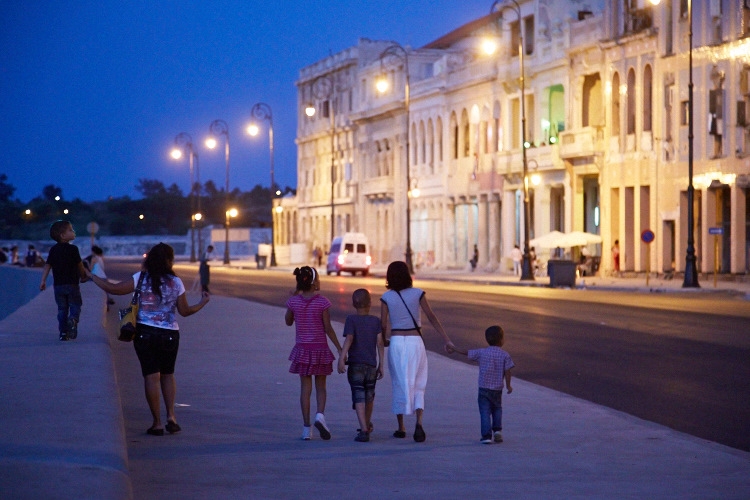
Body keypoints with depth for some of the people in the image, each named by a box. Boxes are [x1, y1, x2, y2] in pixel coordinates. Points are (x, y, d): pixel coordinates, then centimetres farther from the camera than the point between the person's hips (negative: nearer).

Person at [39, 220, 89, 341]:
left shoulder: (53, 250, 5)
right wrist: (83, 276, 17)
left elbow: (47, 266, 3)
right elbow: (80, 265, -1)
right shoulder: (73, 249, -8)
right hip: (72, 284, -4)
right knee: (75, 305, 3)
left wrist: (43, 281, 6)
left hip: (58, 285, 4)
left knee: (62, 309, 10)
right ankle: (73, 319, -28)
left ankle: (63, 333, 6)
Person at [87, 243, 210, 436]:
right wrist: (202, 303, 21)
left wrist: (91, 276, 6)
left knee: (151, 376, 1)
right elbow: (185, 311, 4)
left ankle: (157, 423, 0)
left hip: (145, 333, -1)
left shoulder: (141, 278, -5)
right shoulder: (176, 282, -2)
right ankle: (171, 415, 4)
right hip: (169, 334, 1)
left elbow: (112, 289, -8)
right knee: (168, 374, 18)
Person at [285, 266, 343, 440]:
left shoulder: (294, 301, -4)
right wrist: (339, 348, -1)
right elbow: (328, 328, -9)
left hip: (302, 348, 2)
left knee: (305, 388, 6)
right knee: (321, 387, 11)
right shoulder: (322, 302, -10)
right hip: (320, 347, -2)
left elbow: (288, 322, 12)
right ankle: (320, 414, -15)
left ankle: (306, 429, 3)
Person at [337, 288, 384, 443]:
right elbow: (379, 343, 1)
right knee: (369, 396, 21)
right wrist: (381, 365, 4)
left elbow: (349, 339, -17)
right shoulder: (376, 321, 4)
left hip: (355, 364, -3)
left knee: (359, 397, -5)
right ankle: (367, 425, 39)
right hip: (371, 364, 3)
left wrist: (342, 358, -23)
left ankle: (364, 430, -18)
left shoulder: (351, 319, -4)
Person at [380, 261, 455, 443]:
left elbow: (383, 324, -2)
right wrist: (447, 340, -5)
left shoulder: (387, 297, -2)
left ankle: (401, 428, 16)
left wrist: (384, 339, 19)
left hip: (396, 342, 0)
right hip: (415, 341, 0)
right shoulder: (417, 293, -2)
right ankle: (419, 423, -16)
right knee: (418, 385, 5)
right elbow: (432, 317, -6)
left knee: (399, 384, 11)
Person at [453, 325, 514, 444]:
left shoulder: (481, 353, -2)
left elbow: (466, 353, 7)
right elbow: (508, 371, -10)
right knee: (497, 410, 22)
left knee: (485, 412, -1)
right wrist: (508, 385, 0)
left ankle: (487, 435, -7)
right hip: (497, 389, 1)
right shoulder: (505, 355, -5)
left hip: (484, 388, -1)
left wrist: (454, 349, 22)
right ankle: (497, 429, 9)